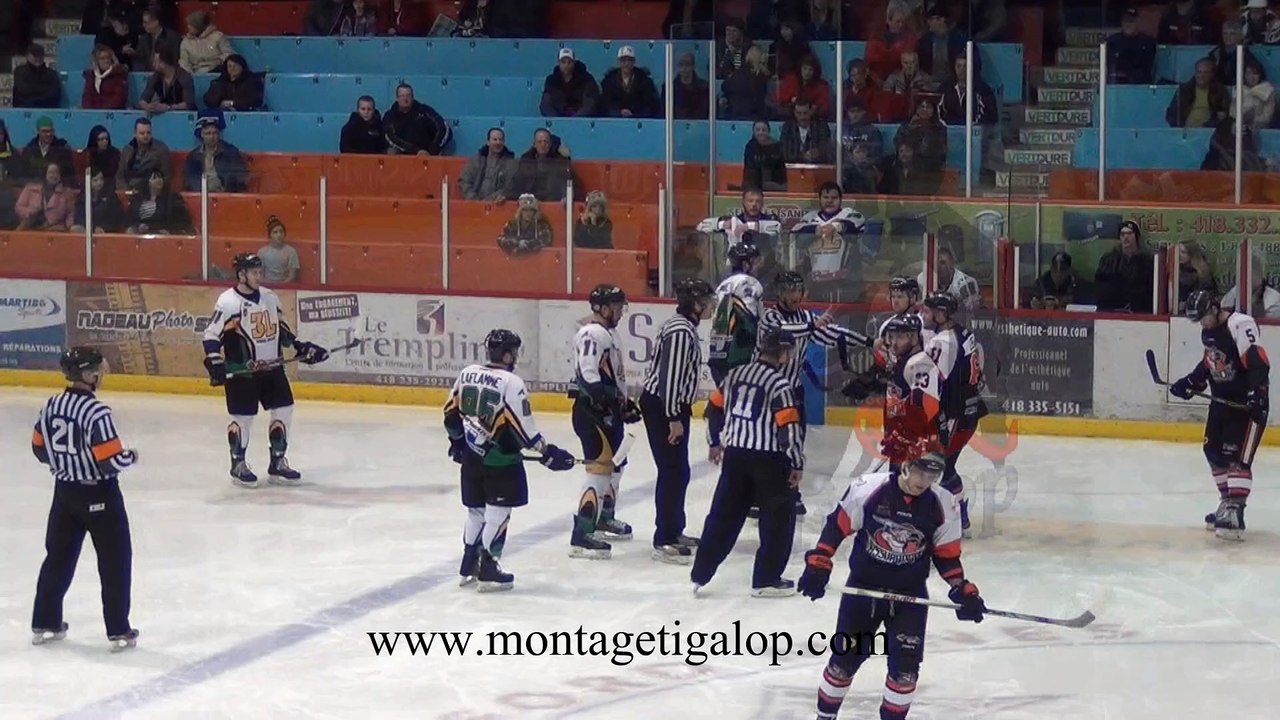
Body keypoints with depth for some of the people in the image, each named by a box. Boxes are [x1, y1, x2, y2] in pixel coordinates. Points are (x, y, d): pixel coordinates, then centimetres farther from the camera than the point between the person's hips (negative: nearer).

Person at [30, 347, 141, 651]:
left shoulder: (53, 405, -1)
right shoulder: (96, 411, -23)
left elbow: (40, 448, 8)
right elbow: (111, 460, -25)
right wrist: (131, 456, -4)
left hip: (65, 490, 7)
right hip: (98, 494, -7)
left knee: (59, 555, 17)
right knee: (116, 559, 5)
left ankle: (44, 624, 23)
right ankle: (119, 631, 6)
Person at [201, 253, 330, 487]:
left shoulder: (270, 298, 6)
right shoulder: (228, 302, -14)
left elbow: (281, 329, 19)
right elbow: (211, 335, -14)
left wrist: (301, 347, 12)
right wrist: (215, 365, -23)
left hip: (271, 367, 6)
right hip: (240, 371, -6)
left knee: (283, 409, 5)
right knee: (243, 416, -2)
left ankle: (278, 463, 17)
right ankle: (238, 465, 16)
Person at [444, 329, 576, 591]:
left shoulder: (467, 373, 3)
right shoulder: (511, 383, -17)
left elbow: (451, 412, 11)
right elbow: (522, 426, -18)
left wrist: (457, 441, 27)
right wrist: (548, 453, -11)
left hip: (471, 455, 7)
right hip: (500, 459, -7)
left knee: (476, 510, 18)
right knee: (498, 511, 2)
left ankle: (469, 568, 25)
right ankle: (487, 570, 0)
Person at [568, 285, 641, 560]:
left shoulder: (608, 334, 19)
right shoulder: (593, 335, -16)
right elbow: (588, 375, -27)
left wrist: (625, 403, 25)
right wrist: (610, 399, -28)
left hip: (608, 412, 11)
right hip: (592, 412, -11)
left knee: (616, 463, 25)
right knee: (601, 467, -17)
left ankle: (604, 518, 44)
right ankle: (582, 535, -22)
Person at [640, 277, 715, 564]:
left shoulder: (684, 327, 14)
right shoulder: (681, 331, -19)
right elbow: (670, 374, -24)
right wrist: (674, 418, -23)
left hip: (671, 406, 11)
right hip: (662, 407, -11)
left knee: (679, 472, 17)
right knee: (672, 472, -9)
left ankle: (673, 532, 27)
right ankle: (663, 541, -8)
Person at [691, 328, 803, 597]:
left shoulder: (735, 374, 8)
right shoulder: (779, 383, -12)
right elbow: (788, 427, -16)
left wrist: (715, 442, 28)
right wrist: (797, 464, -8)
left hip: (734, 454, 6)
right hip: (768, 459, -6)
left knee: (724, 514, 12)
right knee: (779, 517, 7)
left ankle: (700, 574, 11)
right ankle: (767, 580, 8)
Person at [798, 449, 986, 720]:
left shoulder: (943, 505, -9)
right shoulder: (868, 489, -18)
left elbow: (946, 554, 2)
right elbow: (837, 525, -7)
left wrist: (962, 590, -8)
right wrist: (818, 564, -12)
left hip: (910, 595, 1)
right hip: (862, 587, -1)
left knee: (905, 667, -3)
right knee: (844, 658, 6)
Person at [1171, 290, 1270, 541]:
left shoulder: (1241, 326, -22)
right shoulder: (1208, 331, 7)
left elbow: (1258, 363, -29)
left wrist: (1257, 393, -37)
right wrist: (1190, 383, 16)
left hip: (1248, 404, -9)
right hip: (1222, 400, 10)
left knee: (1237, 457, -16)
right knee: (1214, 452, 14)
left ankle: (1235, 513, -20)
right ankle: (1227, 503, 27)